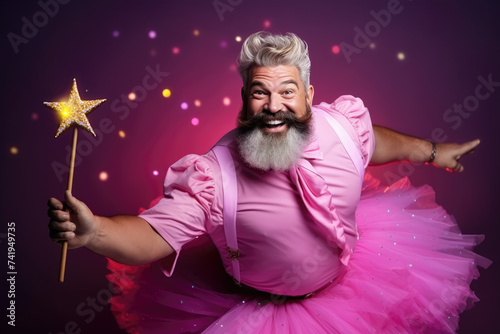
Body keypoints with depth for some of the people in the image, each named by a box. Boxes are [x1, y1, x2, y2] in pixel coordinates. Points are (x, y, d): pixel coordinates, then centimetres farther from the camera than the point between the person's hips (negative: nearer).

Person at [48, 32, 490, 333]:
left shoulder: (344, 123, -16)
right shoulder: (213, 174, -30)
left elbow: (371, 141, 8)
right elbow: (152, 237, -31)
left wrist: (429, 150, 19)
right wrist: (93, 232, -50)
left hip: (348, 279, 4)